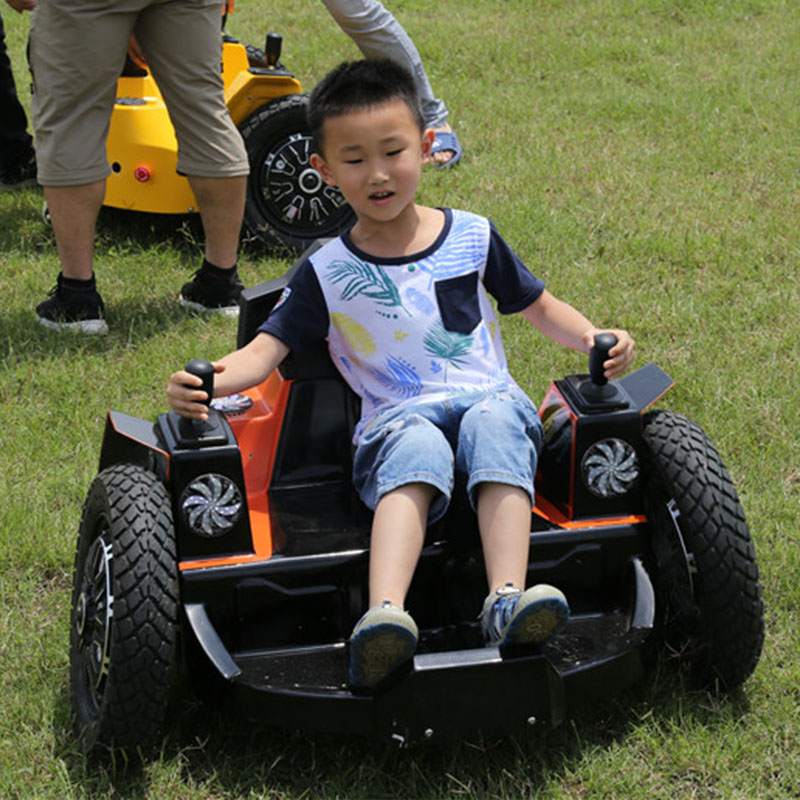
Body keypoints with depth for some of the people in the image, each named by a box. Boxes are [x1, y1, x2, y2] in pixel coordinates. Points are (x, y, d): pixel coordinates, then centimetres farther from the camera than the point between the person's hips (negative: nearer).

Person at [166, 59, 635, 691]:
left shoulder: (472, 237, 14)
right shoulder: (328, 272, 9)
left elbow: (539, 306, 24)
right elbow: (267, 348, 1)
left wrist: (594, 339, 4)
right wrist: (209, 382, -20)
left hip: (489, 398, 1)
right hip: (395, 421, -1)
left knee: (493, 421, -36)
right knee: (419, 448, -37)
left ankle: (508, 599, -51)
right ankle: (385, 614, -59)